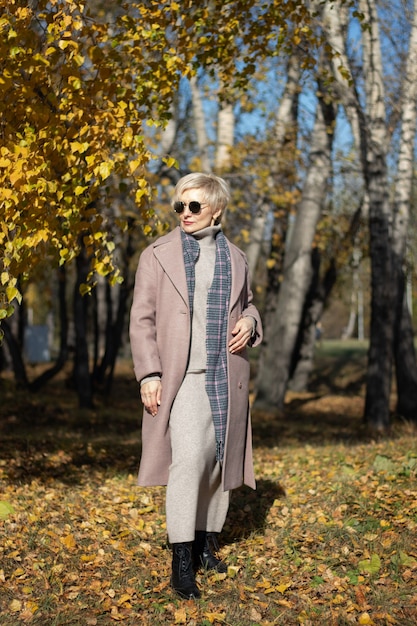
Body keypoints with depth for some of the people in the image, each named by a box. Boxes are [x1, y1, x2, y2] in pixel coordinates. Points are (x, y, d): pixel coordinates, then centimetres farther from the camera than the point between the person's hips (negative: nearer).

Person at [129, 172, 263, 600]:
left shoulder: (235, 258, 13)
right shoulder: (158, 255, 3)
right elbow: (142, 319, 0)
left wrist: (249, 322, 1)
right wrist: (148, 373, -9)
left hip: (226, 376, 4)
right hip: (181, 376, -4)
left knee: (220, 461, 9)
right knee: (189, 459, -17)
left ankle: (207, 544, 25)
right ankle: (181, 563, -10)